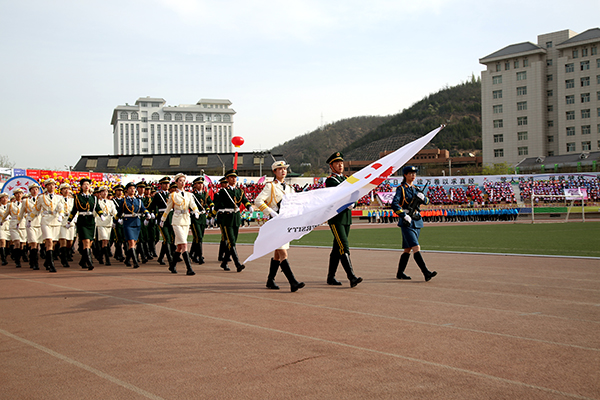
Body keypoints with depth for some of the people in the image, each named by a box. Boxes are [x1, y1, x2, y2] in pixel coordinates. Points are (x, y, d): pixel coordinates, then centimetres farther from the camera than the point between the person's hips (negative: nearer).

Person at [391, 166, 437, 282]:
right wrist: (404, 215, -24)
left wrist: (423, 197, -6)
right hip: (407, 223, -8)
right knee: (416, 248, -16)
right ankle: (426, 273, -22)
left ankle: (400, 273, 23)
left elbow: (427, 202, 16)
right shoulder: (401, 188, -6)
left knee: (408, 249, 13)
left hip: (417, 222, 8)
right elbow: (394, 204, -18)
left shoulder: (415, 189, 15)